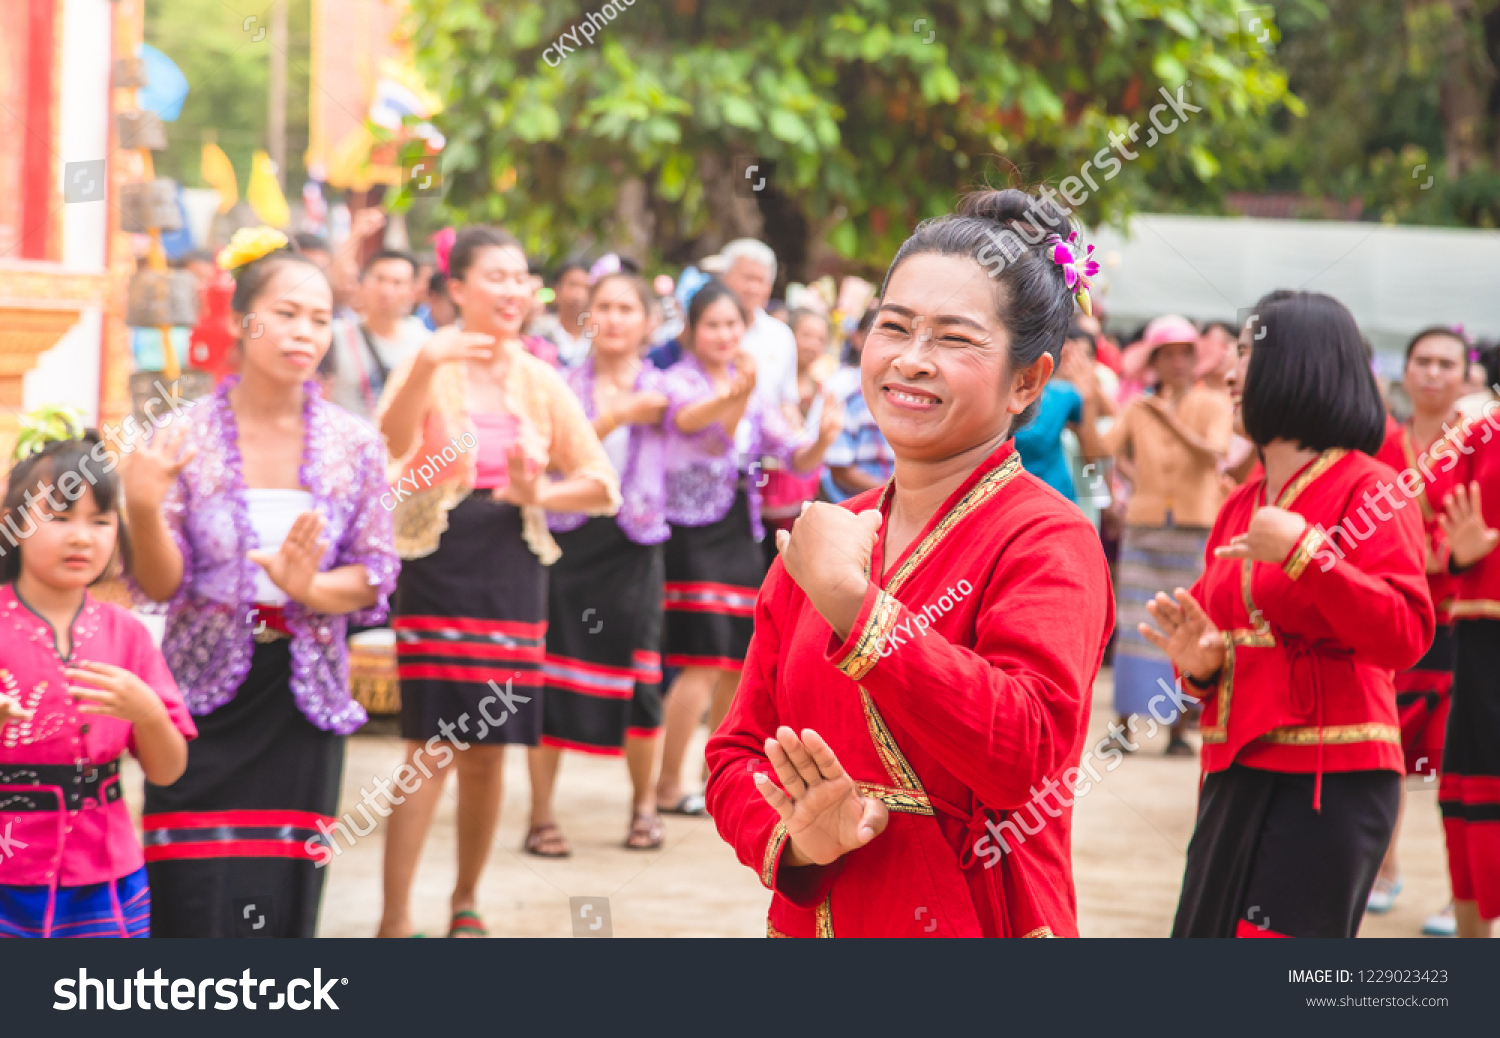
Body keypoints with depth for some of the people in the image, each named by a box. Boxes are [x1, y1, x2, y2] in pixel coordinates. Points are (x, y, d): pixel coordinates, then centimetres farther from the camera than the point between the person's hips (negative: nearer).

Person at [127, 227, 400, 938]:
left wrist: (307, 585, -18)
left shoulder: (354, 445, 1)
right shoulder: (185, 438, -4)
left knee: (282, 898, 2)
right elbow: (161, 586, -5)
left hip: (304, 693, 2)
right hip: (205, 688, -2)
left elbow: (375, 579, 2)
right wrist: (143, 510, -24)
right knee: (194, 900, -6)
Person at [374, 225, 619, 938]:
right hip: (439, 567, -4)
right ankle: (394, 919, -8)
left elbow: (602, 485, 8)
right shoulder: (432, 367, -4)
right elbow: (391, 446, -24)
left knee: (487, 752, 9)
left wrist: (539, 494, -11)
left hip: (513, 573, 4)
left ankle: (465, 902, 25)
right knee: (433, 747, -11)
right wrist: (425, 367, -39)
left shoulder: (540, 381, 9)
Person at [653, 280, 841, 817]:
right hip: (691, 532, -6)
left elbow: (796, 460, 6)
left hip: (740, 532, 7)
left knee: (739, 663, 8)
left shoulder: (756, 394, 13)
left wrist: (822, 440, -17)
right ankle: (668, 788, -6)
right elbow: (689, 417, -30)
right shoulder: (676, 381, -6)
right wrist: (736, 396, -51)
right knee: (702, 662, -14)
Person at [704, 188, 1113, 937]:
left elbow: (1028, 755, -27)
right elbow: (738, 755, 8)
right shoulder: (823, 536, 7)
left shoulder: (1049, 542, -11)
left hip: (968, 925, -5)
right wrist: (793, 840, -12)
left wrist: (852, 607, -28)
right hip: (808, 919, 5)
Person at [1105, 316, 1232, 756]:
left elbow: (1212, 455, -12)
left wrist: (1171, 421, -19)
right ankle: (1126, 722, -2)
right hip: (1145, 524, 1)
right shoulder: (1138, 409, 8)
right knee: (1135, 622, -5)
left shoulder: (1213, 405, 3)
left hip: (1196, 526, -1)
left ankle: (1179, 727, 1)